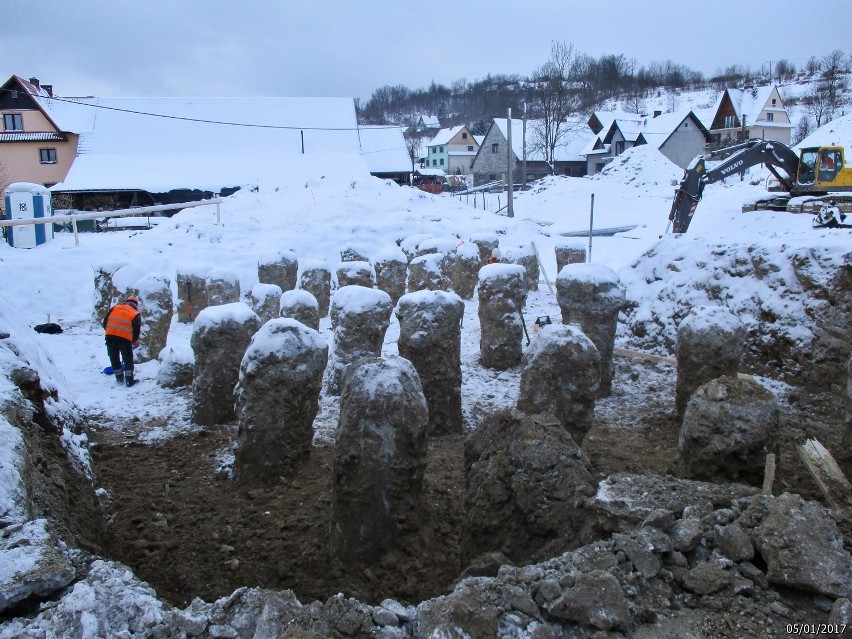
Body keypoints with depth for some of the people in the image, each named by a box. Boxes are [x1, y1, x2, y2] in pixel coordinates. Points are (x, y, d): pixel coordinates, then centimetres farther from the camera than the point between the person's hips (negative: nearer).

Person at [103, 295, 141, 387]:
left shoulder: (115, 308, 19)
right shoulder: (136, 314, 10)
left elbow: (105, 322, 14)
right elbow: (136, 331, 6)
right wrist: (135, 342, 22)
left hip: (110, 335, 3)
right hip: (125, 338, -3)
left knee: (114, 358, 17)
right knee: (128, 359, 9)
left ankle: (119, 378, 23)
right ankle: (129, 380, 7)